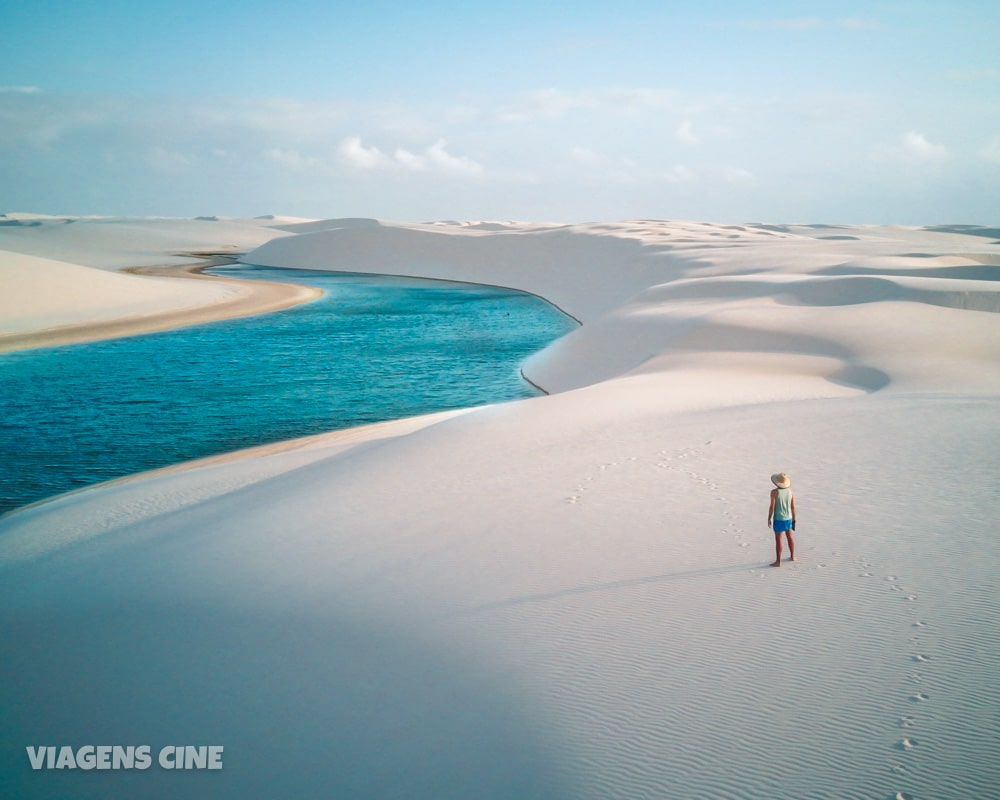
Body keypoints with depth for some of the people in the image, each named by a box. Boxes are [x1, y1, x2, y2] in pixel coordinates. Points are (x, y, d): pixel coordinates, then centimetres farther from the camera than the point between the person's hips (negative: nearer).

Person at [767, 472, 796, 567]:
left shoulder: (774, 492, -16)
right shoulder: (791, 492, -1)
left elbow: (772, 507, -16)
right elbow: (793, 507, 4)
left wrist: (769, 519, -6)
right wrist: (794, 519, 15)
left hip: (779, 519, -5)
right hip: (788, 518, 5)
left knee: (778, 540, -1)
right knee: (789, 537, 22)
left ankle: (778, 561, 2)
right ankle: (792, 556, 34)